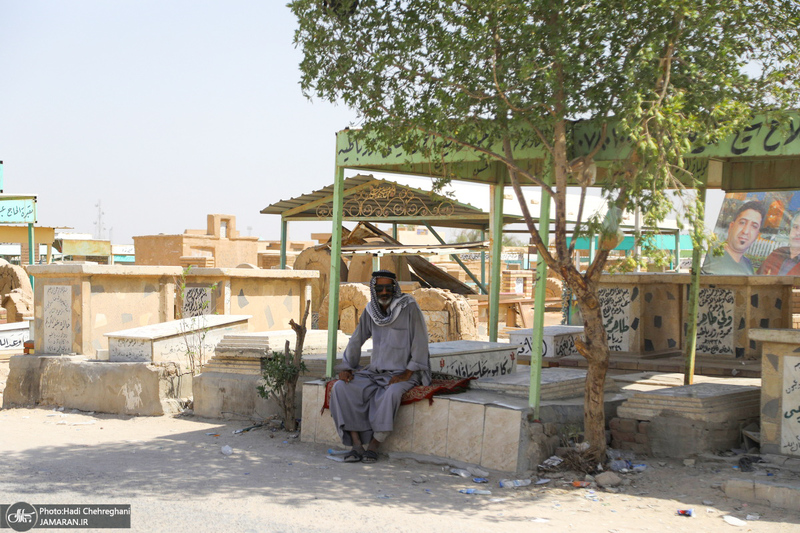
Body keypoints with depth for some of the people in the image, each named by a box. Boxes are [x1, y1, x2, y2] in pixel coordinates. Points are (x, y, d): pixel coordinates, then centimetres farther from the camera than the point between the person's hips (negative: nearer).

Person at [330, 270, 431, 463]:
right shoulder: (371, 310, 6)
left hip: (403, 373, -5)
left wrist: (407, 374, -19)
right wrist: (345, 368, 1)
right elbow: (356, 341, 14)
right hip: (375, 371, 6)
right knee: (340, 387, -16)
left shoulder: (409, 307, -10)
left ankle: (374, 444, -23)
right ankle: (357, 445, -19)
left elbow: (420, 342, -13)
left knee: (391, 393, -38)